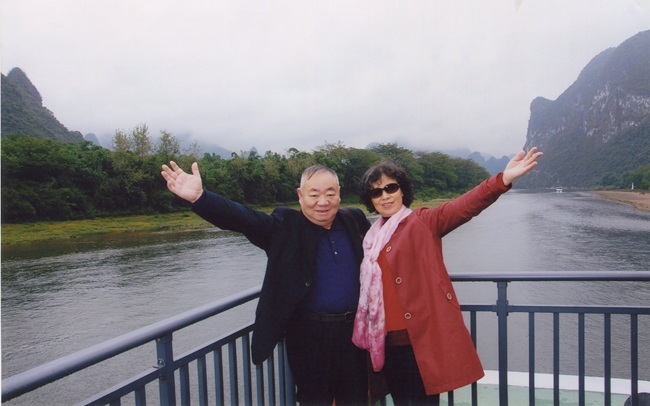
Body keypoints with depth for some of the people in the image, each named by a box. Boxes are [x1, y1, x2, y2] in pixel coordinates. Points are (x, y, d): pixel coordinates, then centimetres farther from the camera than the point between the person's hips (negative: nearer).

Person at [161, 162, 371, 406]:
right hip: (309, 333, -2)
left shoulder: (355, 221, 3)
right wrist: (199, 197, -34)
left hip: (355, 328, 3)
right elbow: (242, 218, -21)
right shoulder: (285, 226, -7)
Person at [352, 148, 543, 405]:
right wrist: (367, 337, 17)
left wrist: (502, 180, -36)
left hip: (424, 339, -5)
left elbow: (463, 207, -21)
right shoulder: (373, 237, 11)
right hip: (389, 342, 5)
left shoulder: (423, 221, -4)